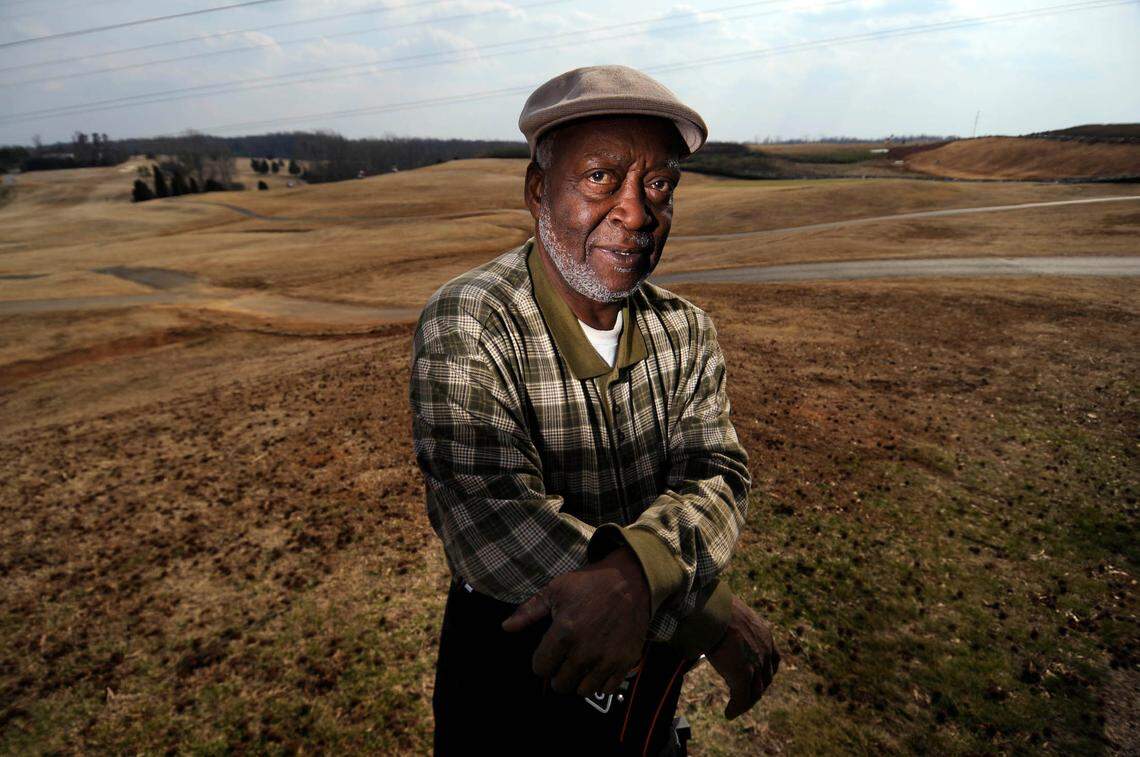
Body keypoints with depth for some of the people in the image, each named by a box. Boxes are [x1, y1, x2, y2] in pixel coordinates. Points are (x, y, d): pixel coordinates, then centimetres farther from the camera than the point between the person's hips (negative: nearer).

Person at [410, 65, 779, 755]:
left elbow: (718, 477, -18)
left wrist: (634, 573, -39)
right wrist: (709, 610, -32)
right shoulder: (467, 325, -25)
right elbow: (496, 523, -33)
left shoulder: (687, 330, -8)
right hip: (513, 657, -3)